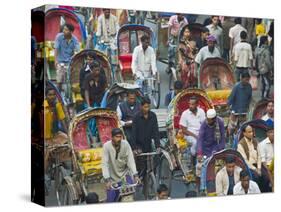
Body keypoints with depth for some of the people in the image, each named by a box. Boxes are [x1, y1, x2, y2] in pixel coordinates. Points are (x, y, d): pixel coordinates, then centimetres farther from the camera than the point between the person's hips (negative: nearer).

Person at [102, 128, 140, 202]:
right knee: (111, 200, -2)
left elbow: (131, 160, -15)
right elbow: (104, 164, -22)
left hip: (125, 173, 2)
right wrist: (107, 180, -31)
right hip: (113, 177, -1)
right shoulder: (106, 146, -18)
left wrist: (135, 175, -25)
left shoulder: (125, 144, -13)